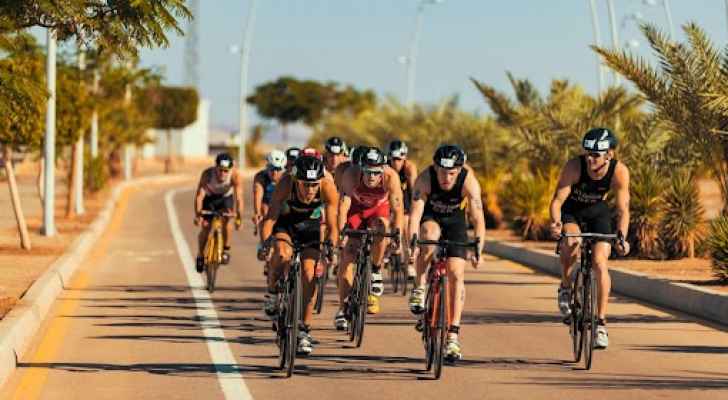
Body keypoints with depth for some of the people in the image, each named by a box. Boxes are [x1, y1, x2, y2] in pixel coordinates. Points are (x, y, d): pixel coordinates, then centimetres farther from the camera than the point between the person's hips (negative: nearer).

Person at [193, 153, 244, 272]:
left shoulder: (235, 175, -34)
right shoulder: (207, 174, -35)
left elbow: (239, 197, -37)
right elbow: (199, 195, -37)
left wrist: (238, 217, -46)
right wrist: (197, 215, -48)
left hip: (226, 198, 0)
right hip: (209, 198, 0)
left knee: (227, 219, -25)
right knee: (205, 226, -7)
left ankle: (226, 250, -7)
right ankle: (200, 256, 15)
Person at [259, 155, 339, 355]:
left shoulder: (328, 187, -31)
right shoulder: (286, 183, -35)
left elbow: (332, 226, -27)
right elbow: (270, 217, -36)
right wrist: (264, 243, -50)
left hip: (310, 224, 1)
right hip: (285, 221, -1)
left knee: (309, 275, -11)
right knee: (283, 254, -32)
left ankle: (305, 330, 2)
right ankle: (272, 292, -3)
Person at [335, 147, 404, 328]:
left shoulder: (390, 177, -33)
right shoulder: (351, 175, -35)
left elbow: (397, 209, -32)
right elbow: (343, 205, -38)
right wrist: (340, 232, -48)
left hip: (379, 208, 0)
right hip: (355, 208, 0)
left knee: (381, 229, -33)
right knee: (347, 256, -10)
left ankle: (376, 271, -6)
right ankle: (342, 310, -2)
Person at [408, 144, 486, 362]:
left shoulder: (469, 181, -30)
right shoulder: (425, 178, -31)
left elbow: (478, 219, -31)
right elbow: (416, 212, -35)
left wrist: (477, 250, -42)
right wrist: (413, 243, -48)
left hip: (454, 221, 1)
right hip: (430, 218, -1)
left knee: (456, 274, -11)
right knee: (430, 234, -37)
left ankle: (453, 335, -8)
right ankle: (419, 287, -19)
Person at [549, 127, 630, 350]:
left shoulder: (619, 172, -27)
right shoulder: (574, 166, -31)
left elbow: (623, 209, -28)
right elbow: (558, 200, -33)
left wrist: (622, 237, -45)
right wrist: (556, 223, -53)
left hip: (597, 212, 1)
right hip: (571, 211, -1)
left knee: (600, 263, -14)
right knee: (571, 244, -32)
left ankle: (601, 323, -6)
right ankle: (565, 288, -5)